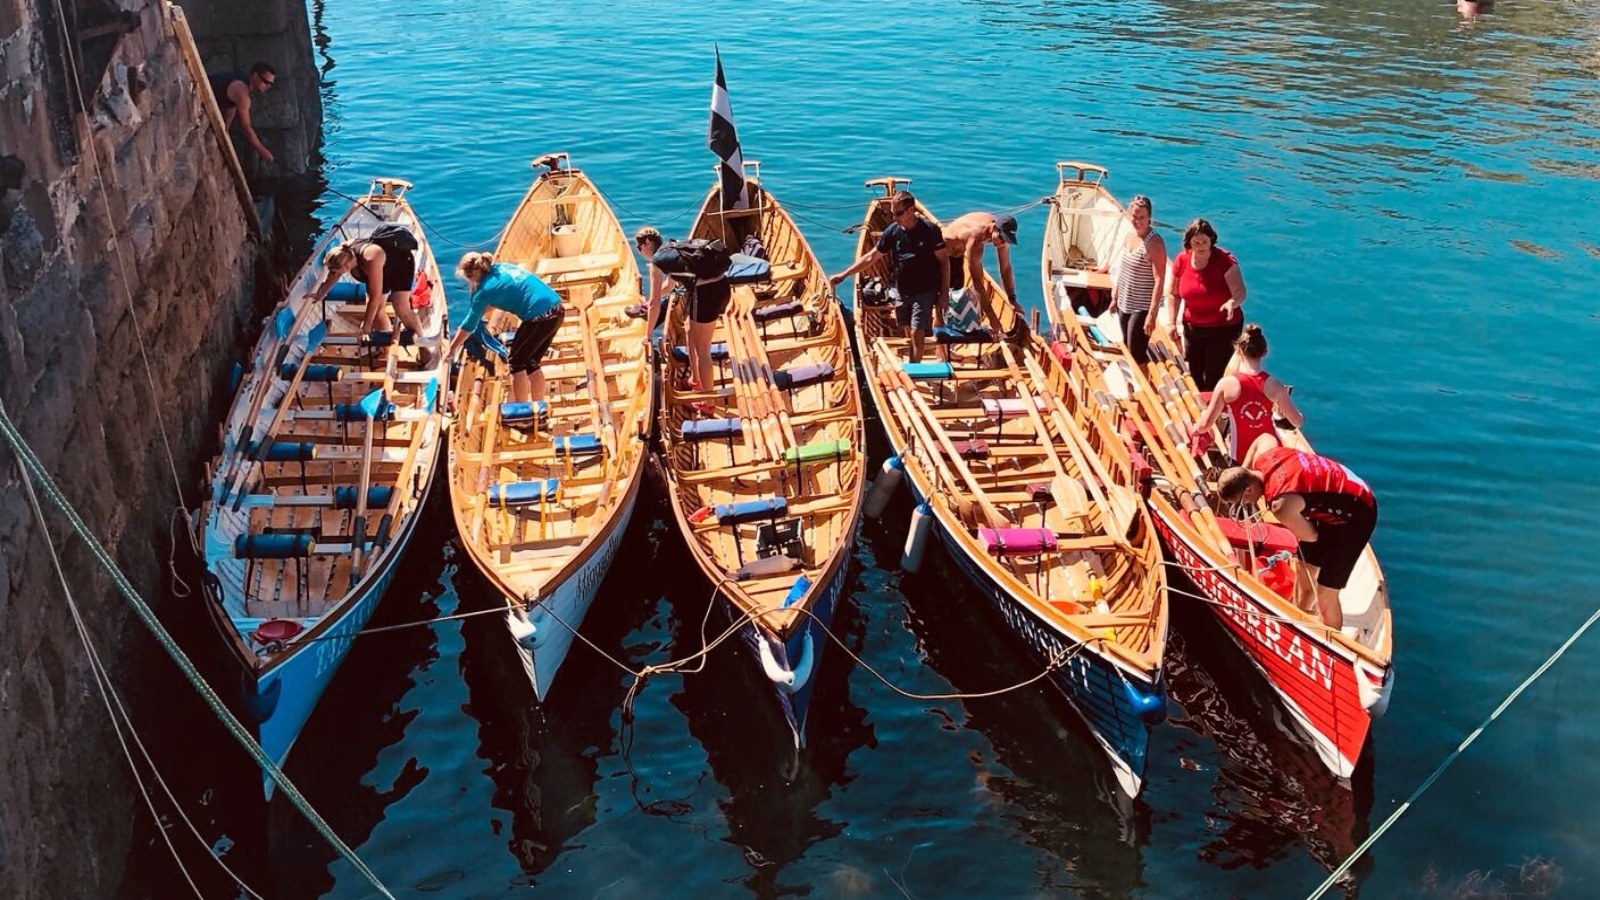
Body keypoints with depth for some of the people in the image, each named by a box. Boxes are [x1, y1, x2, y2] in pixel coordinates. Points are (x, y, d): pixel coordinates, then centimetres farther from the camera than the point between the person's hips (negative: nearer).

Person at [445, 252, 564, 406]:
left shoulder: (485, 289, -4)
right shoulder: (502, 267, 16)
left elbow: (469, 325, 5)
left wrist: (452, 349, 16)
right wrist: (478, 314, 35)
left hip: (540, 317, -8)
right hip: (557, 309, 8)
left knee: (517, 363, 9)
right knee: (531, 363, 20)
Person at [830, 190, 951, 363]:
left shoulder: (929, 230, -14)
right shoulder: (892, 231, -2)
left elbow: (943, 260, -8)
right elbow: (871, 257, 5)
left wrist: (944, 292, -10)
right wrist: (844, 275, 2)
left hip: (925, 291, -5)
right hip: (902, 291, 5)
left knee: (916, 334, -9)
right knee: (908, 334, 11)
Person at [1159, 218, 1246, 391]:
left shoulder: (1225, 260, -19)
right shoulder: (1181, 261, -7)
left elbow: (1240, 292, -25)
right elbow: (1172, 294, 4)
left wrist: (1232, 302, -48)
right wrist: (1171, 323, -3)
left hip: (1223, 329, -5)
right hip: (1192, 328, 5)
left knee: (1213, 379, -2)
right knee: (1194, 376, 16)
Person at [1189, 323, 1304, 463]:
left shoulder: (1227, 383, -16)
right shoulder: (1274, 385, -12)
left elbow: (1205, 425, -8)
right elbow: (1298, 422, 0)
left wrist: (1195, 430, 16)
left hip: (1238, 454, 6)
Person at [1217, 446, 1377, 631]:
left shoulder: (1281, 506, -34)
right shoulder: (1261, 458, -12)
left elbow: (1311, 536, -16)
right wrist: (1241, 474, 13)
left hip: (1355, 514, -9)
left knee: (1325, 593, -6)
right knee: (1306, 567, 22)